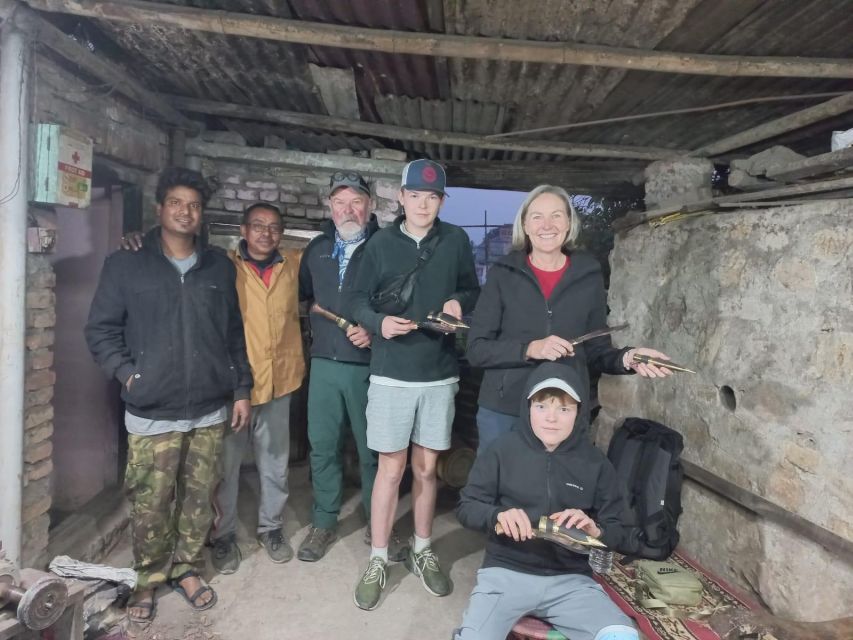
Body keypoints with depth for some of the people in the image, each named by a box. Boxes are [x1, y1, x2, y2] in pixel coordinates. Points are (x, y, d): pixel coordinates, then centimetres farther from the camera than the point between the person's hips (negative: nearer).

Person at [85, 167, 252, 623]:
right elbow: (100, 329, 2)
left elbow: (235, 333, 10)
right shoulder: (125, 265, 0)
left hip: (210, 410, 3)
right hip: (152, 413, -2)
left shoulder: (219, 266, 8)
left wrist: (241, 389, 9)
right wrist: (129, 374, -10)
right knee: (150, 504, 6)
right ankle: (147, 579, 27)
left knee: (199, 498, 11)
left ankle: (186, 569, 31)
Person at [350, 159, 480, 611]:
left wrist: (460, 302, -10)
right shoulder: (380, 243, -1)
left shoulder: (456, 240, 2)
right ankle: (378, 561, 22)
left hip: (440, 374, 2)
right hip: (391, 373, -1)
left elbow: (473, 290, 12)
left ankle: (422, 552, 32)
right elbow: (359, 299, 2)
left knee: (426, 468, 13)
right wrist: (378, 322, -18)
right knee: (391, 469, 5)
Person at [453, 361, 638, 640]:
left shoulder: (595, 462, 4)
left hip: (570, 578, 2)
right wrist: (497, 515, -19)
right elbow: (466, 507, 2)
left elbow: (617, 531, 8)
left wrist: (595, 531, -16)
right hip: (506, 572, -2)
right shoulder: (503, 449, -1)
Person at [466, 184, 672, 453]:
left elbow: (595, 351, 6)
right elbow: (476, 349, -7)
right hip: (503, 411, -1)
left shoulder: (589, 276, 2)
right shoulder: (503, 274, -4)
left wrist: (625, 359, -15)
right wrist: (530, 349, -21)